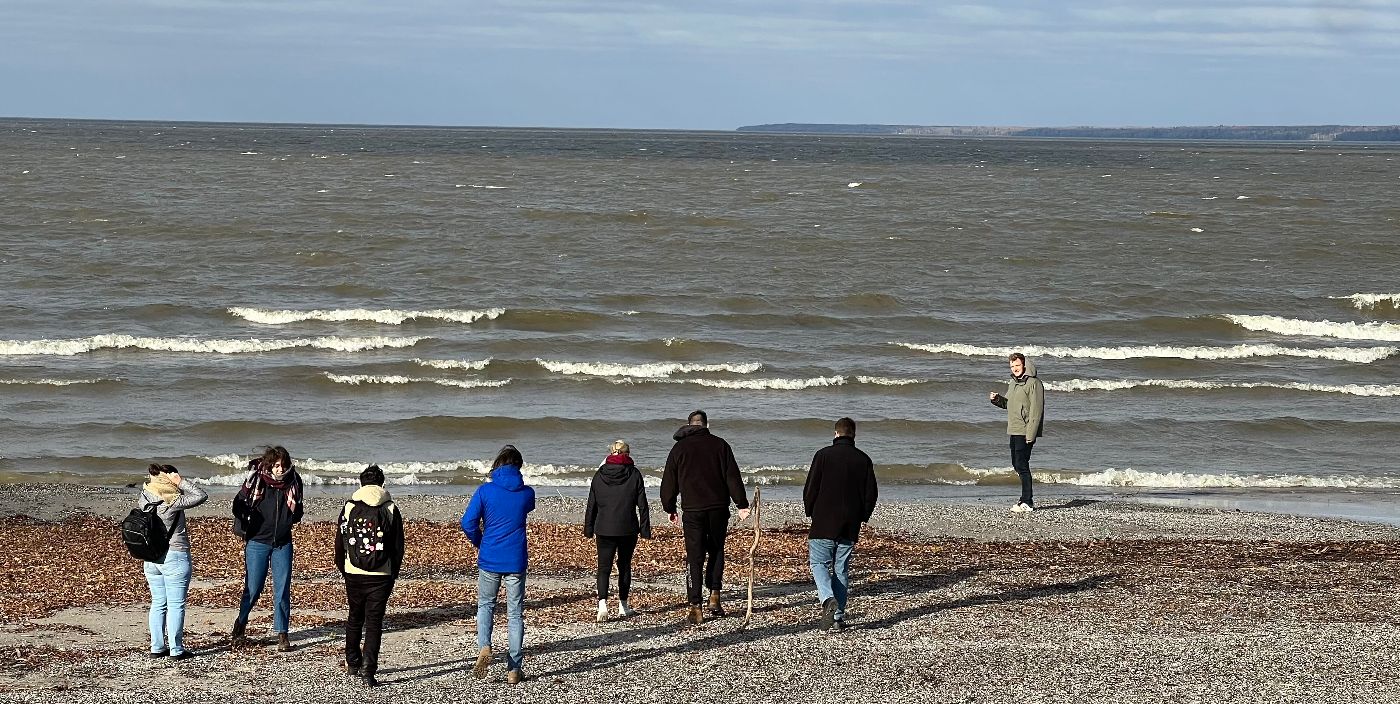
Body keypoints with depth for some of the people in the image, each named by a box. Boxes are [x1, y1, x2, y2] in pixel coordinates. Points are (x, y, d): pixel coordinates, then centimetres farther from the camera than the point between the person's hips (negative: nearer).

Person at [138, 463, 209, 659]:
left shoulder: (144, 499, 3)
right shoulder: (172, 501, -17)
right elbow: (201, 496, -13)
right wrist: (181, 482, -10)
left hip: (151, 559, 7)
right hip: (175, 557, -7)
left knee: (158, 604, 14)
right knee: (176, 605, 0)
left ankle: (157, 648, 15)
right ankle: (176, 650, 2)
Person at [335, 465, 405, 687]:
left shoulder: (349, 508, -1)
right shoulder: (391, 510, -2)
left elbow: (340, 543, 3)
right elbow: (398, 546, 0)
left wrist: (343, 569, 16)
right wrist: (393, 574, 11)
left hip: (354, 574, 2)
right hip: (381, 576, -1)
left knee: (355, 619, 18)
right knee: (374, 622, 0)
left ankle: (352, 663, 29)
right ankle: (368, 668, -12)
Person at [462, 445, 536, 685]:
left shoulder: (485, 491, -8)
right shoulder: (527, 493, -3)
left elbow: (468, 523, -10)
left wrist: (480, 543, 8)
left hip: (489, 560, -1)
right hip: (516, 562, 1)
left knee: (485, 605, 18)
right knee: (515, 613, 8)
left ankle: (484, 647, -8)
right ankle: (514, 669, 8)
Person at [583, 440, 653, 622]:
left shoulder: (599, 475, 3)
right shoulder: (634, 474, -2)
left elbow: (591, 505, 6)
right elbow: (642, 505, -2)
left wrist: (589, 529, 13)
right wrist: (645, 530, 3)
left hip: (604, 530, 0)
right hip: (628, 529, 0)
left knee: (604, 567, -1)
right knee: (625, 566, 14)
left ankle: (602, 602, -21)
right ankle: (622, 605, 20)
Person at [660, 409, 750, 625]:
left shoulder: (679, 448, 5)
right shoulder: (719, 445, 4)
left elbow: (669, 483, 8)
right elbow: (732, 477, 0)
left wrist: (670, 509, 19)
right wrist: (742, 504, 2)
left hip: (692, 510, -1)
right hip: (718, 508, 1)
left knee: (694, 557, 0)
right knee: (716, 551, 18)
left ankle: (695, 607, -6)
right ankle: (714, 597, 8)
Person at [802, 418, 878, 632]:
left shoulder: (823, 455, -6)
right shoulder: (863, 460, 4)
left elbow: (810, 488, -6)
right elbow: (871, 493, 5)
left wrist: (811, 512, 9)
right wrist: (862, 517, 18)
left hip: (824, 523, -3)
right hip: (851, 526, 3)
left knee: (819, 563, 6)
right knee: (842, 569, 10)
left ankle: (828, 599, -20)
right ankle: (838, 617, 7)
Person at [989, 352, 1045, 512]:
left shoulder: (1033, 383, -12)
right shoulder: (1013, 383, 16)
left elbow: (1036, 410, -16)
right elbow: (1008, 403, 26)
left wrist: (1030, 434, -21)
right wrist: (997, 399, 4)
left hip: (1026, 431, -9)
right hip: (1014, 431, 9)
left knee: (1022, 465, -11)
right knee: (1017, 464, 12)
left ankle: (1027, 502, -9)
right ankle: (1027, 499, 19)